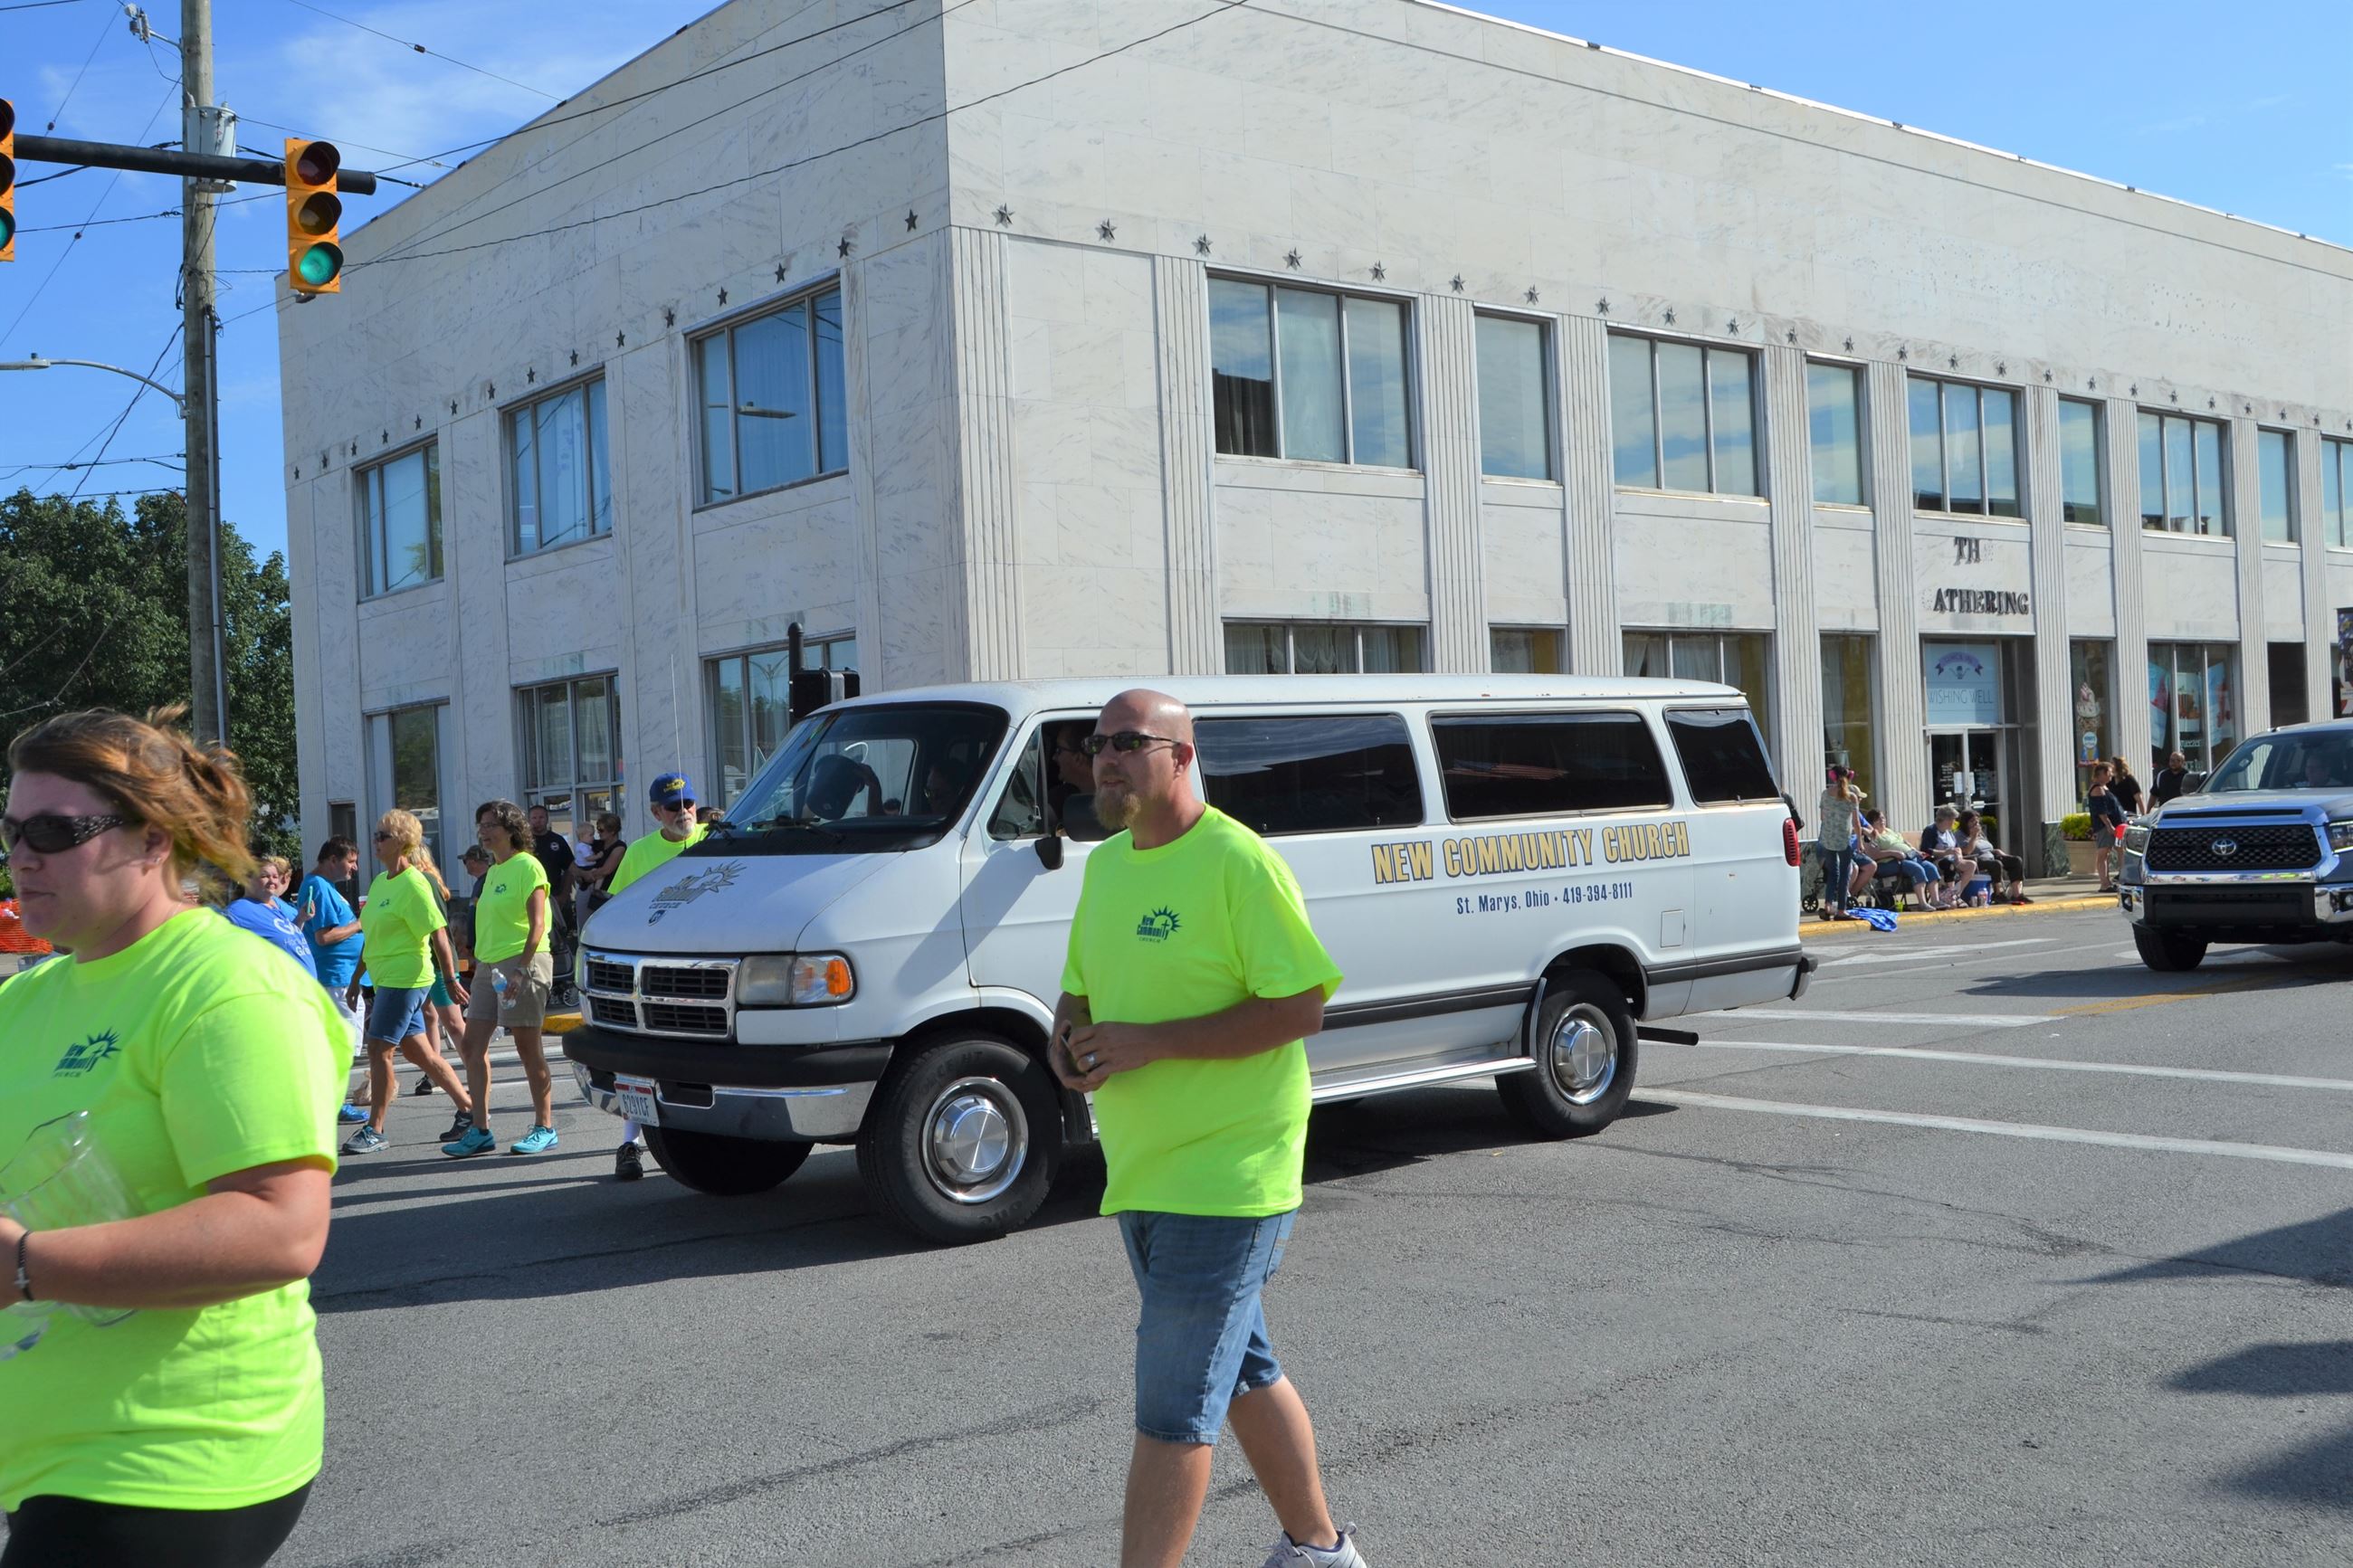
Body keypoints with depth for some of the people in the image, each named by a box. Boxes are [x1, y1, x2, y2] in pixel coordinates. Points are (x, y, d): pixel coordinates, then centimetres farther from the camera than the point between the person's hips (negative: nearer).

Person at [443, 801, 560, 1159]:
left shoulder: (527, 866, -8)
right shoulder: (493, 871, 18)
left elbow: (537, 923, -15)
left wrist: (522, 968, -22)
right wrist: (482, 964, 18)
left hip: (523, 962, -9)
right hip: (490, 965, 9)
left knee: (527, 1047, -3)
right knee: (471, 1045, 4)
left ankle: (545, 1127, 7)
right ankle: (480, 1130, 8)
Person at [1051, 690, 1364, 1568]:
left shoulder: (1238, 862, -15)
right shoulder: (1105, 866, 11)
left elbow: (1300, 1008, -19)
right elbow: (1079, 993, 20)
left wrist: (1147, 1042, -23)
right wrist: (1068, 1045, -4)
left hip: (1226, 1175, -9)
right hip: (1142, 1172, 9)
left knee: (1174, 1405, -7)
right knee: (1243, 1370, 21)